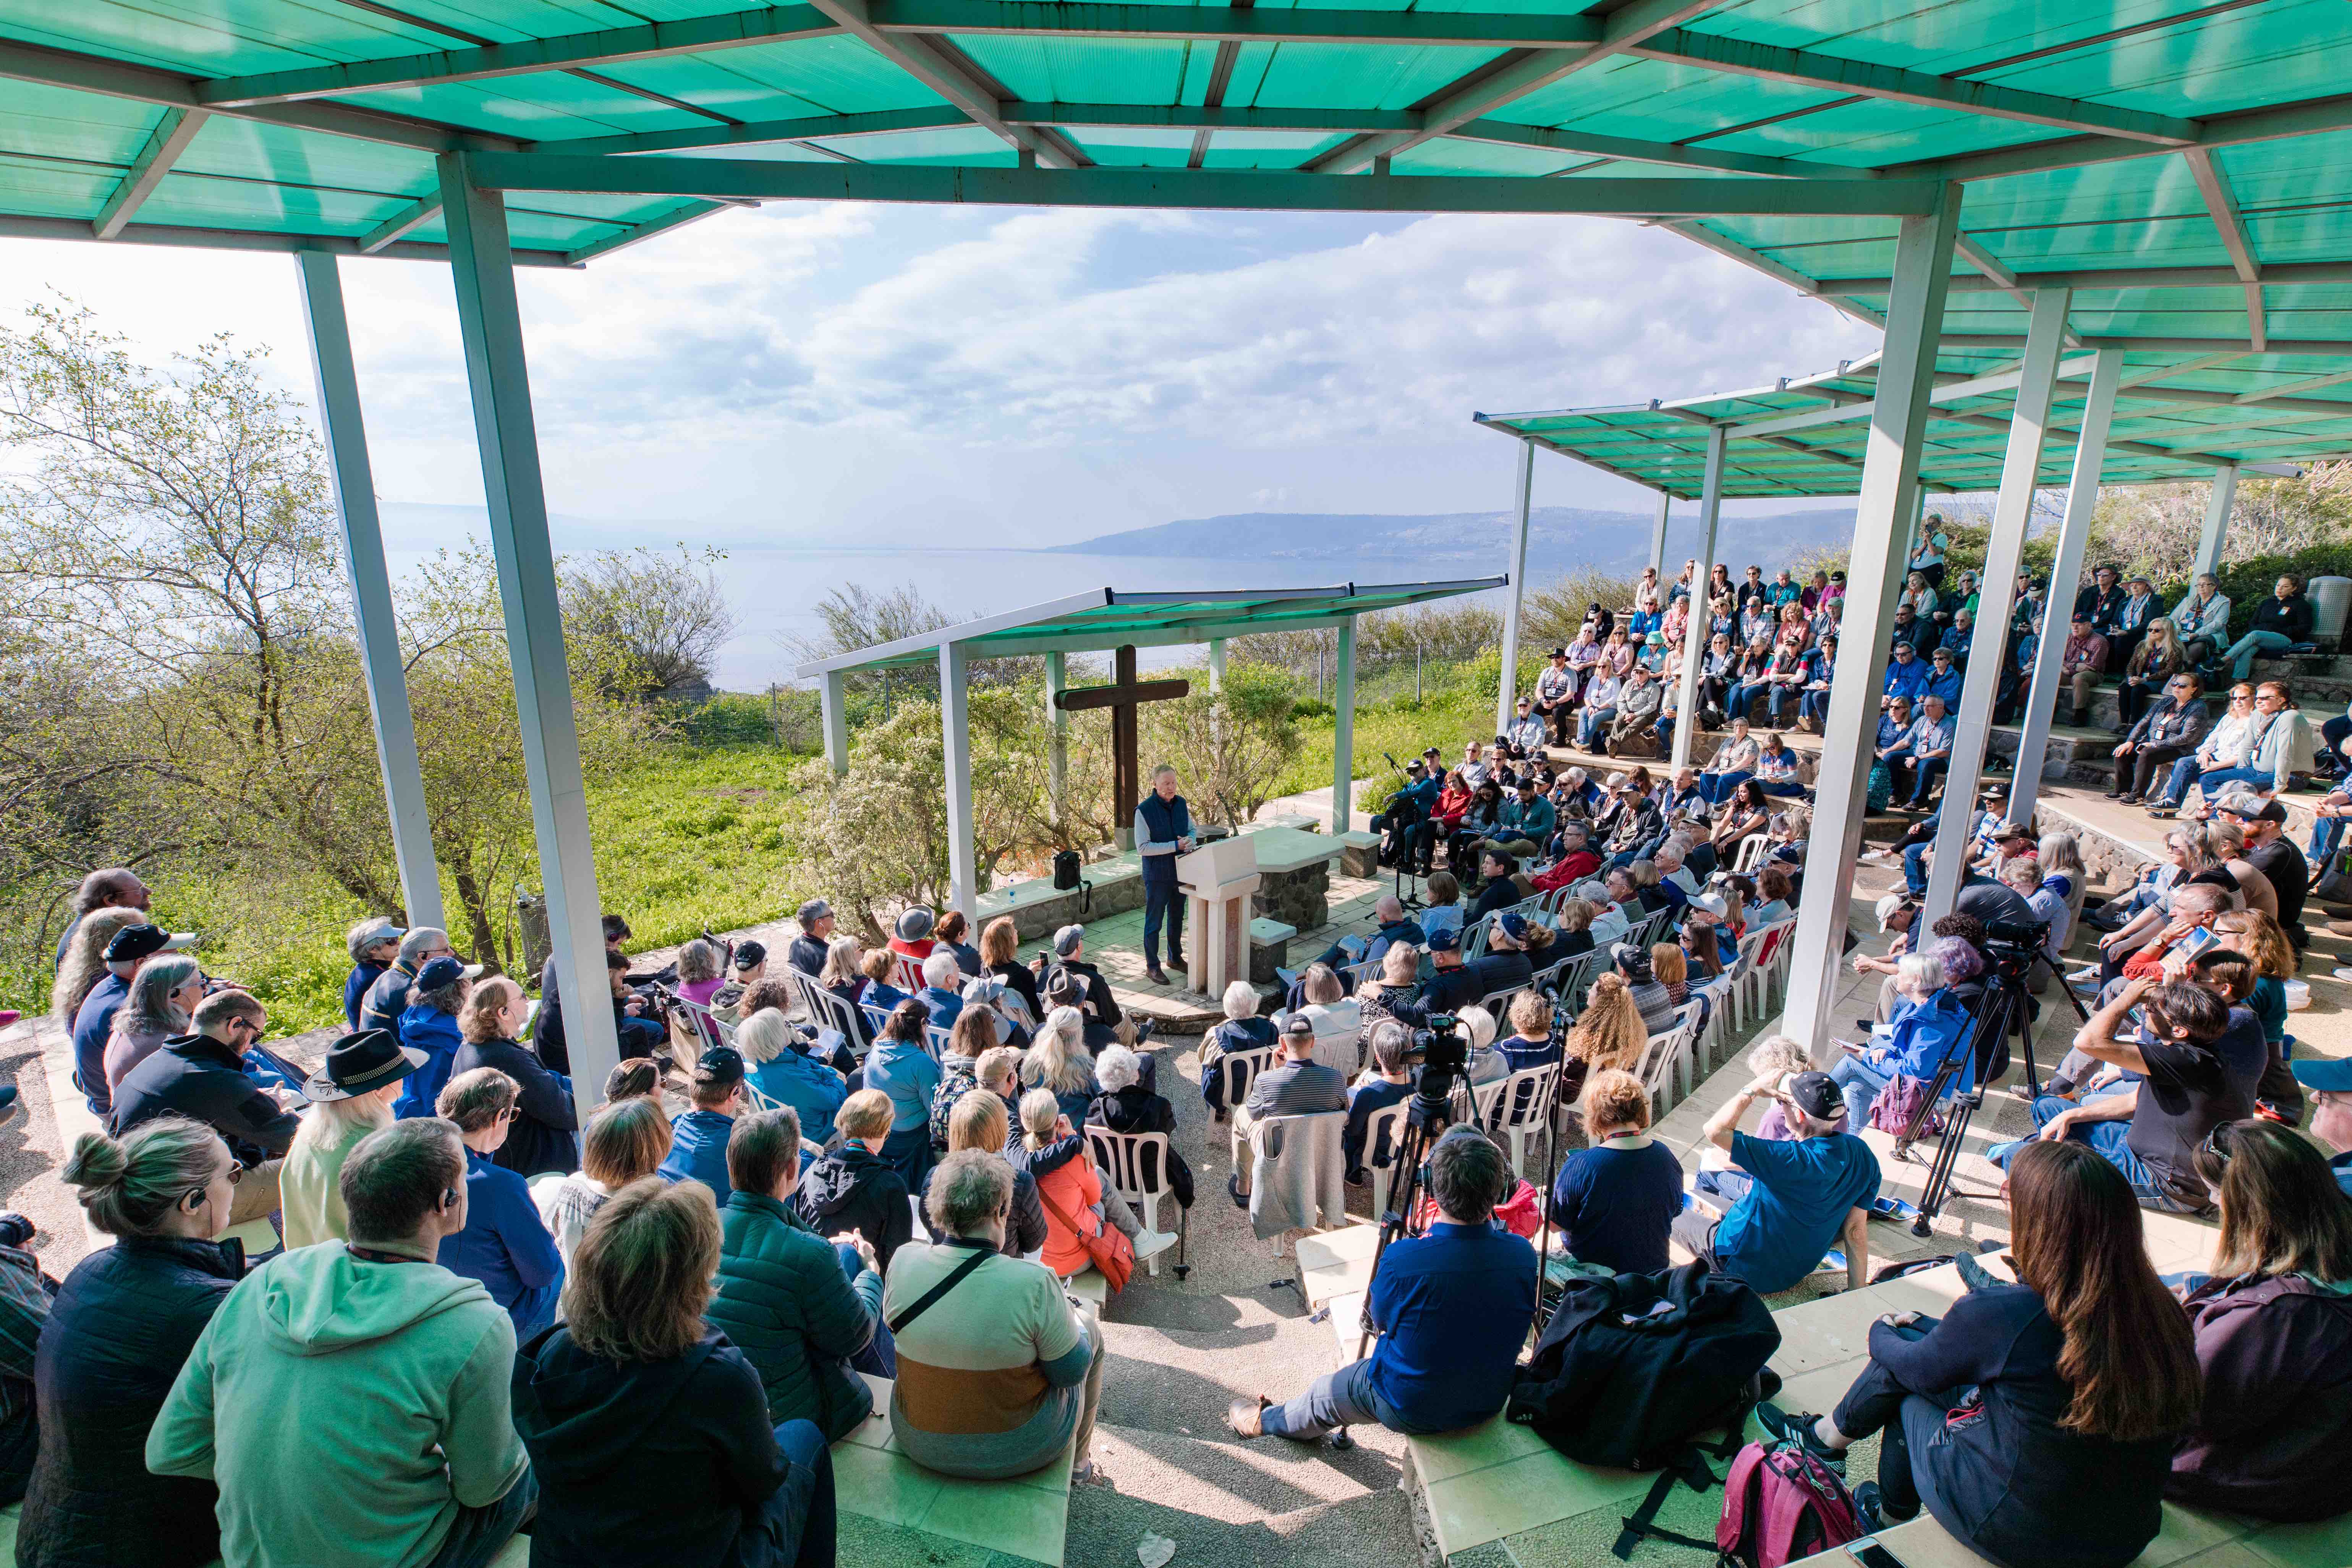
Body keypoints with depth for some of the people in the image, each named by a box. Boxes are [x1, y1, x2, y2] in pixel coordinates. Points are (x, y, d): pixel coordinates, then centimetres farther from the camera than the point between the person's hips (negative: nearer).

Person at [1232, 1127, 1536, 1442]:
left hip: (1410, 1410, -3)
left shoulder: (1401, 1259, -31)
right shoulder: (1523, 1256, -20)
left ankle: (1265, 1420, 52)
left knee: (1325, 1392, 25)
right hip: (1490, 1404, 4)